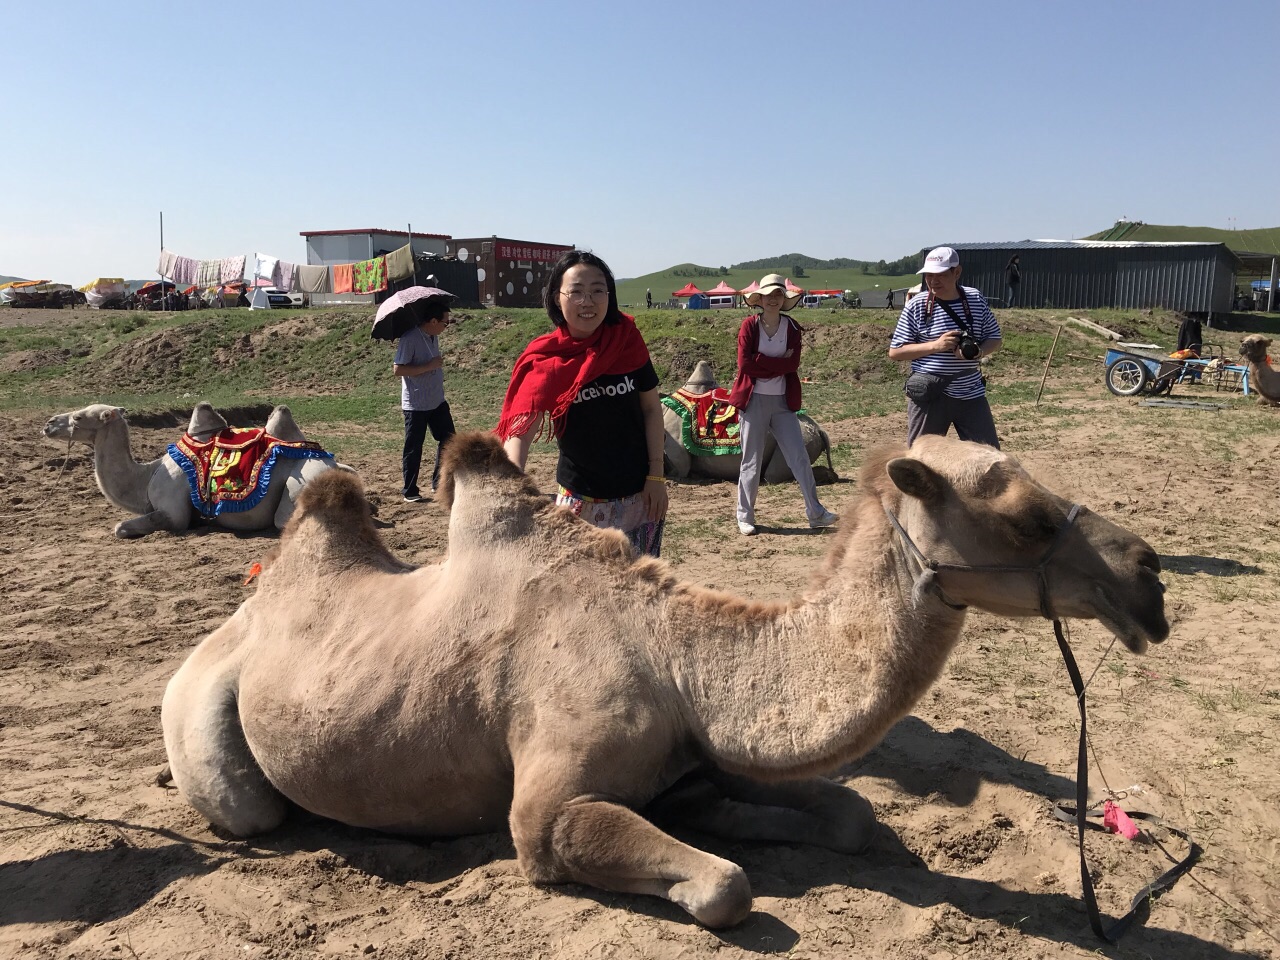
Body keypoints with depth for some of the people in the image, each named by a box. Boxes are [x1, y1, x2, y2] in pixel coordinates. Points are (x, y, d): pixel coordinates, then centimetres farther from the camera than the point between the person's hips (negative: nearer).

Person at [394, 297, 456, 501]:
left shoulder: (433, 336, 7)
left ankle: (439, 483, 21)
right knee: (413, 449, 2)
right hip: (416, 405, -8)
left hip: (437, 401, 8)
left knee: (448, 440, 9)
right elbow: (398, 369, -24)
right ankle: (410, 492, 13)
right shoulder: (410, 339, -19)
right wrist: (429, 366, -25)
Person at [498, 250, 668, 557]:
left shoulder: (627, 342, -6)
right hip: (581, 502, -2)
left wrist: (656, 475, -3)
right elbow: (520, 428, -24)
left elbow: (651, 408, 1)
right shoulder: (545, 362, -12)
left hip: (639, 496, 2)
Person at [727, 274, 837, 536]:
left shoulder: (792, 327, 5)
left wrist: (762, 363, -13)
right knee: (751, 462, 4)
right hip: (754, 400, -2)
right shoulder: (749, 325, -2)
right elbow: (745, 363, -14)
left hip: (783, 401, 3)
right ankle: (745, 517, 16)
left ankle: (815, 513, 11)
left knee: (800, 457, 3)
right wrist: (778, 362, -11)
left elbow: (793, 364, -6)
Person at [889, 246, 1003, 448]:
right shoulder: (917, 306, -8)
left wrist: (977, 352, -15)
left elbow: (994, 339, 9)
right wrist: (935, 345, -19)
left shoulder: (976, 300, 1)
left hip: (970, 393, 3)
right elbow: (895, 352, -7)